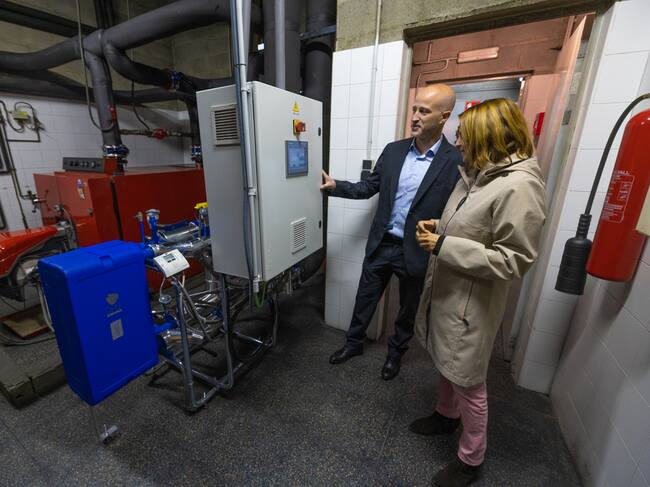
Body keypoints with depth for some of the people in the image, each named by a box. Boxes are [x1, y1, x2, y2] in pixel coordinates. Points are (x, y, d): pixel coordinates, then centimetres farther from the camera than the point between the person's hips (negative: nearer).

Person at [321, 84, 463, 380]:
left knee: (407, 308, 18)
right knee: (365, 298, 17)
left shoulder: (456, 162, -11)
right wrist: (335, 186, -4)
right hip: (380, 244, 3)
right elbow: (369, 187, 8)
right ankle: (354, 343, 41)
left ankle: (396, 352, 44)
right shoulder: (393, 150, 2)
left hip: (416, 251, -3)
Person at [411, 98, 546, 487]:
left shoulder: (519, 186, -22)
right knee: (446, 365, 26)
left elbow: (514, 260, -23)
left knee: (468, 382, 11)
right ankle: (447, 415, 53)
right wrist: (439, 228, 1)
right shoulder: (476, 174, 7)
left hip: (471, 304, -9)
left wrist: (443, 246, -25)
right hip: (445, 291, 9)